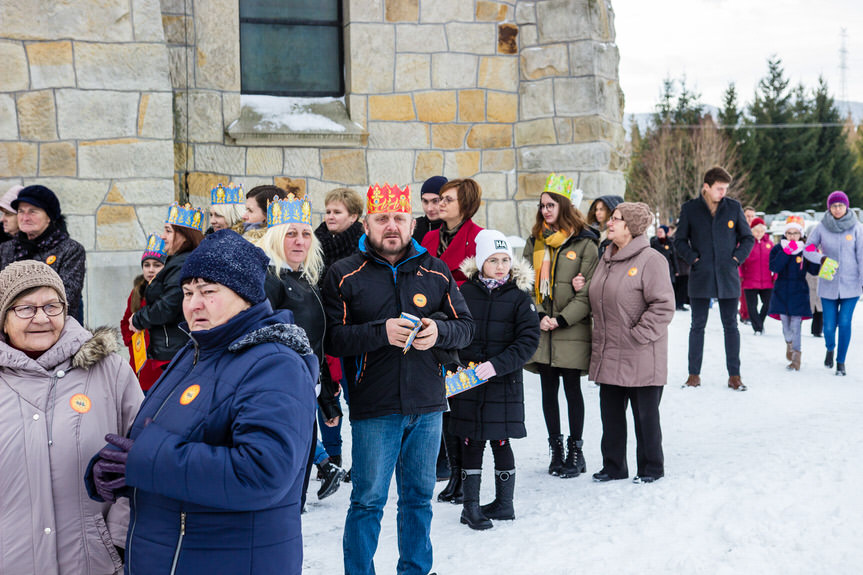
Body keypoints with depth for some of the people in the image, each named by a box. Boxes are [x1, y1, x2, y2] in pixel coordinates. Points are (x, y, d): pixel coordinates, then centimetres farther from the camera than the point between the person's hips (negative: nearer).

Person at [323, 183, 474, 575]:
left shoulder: (436, 271, 7)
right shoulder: (345, 275, -2)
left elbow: (465, 326, 8)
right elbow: (330, 337, -9)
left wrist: (439, 331, -13)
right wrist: (381, 332, -21)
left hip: (427, 406, 4)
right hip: (374, 409, -3)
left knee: (419, 495, 16)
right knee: (368, 501, 3)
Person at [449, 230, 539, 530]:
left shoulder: (519, 295, -3)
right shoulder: (464, 292, 1)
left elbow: (529, 339, -8)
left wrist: (497, 365, -18)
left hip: (504, 381, -1)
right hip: (467, 381, 2)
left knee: (500, 441, 5)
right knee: (472, 442, 6)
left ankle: (504, 503, 20)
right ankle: (471, 505, 15)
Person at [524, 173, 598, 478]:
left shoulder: (584, 243, -4)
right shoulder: (535, 241, 12)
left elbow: (588, 292, -8)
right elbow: (526, 282, 9)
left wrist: (561, 320, -14)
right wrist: (538, 316, -6)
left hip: (571, 330, -4)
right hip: (540, 329, 4)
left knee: (572, 389, 2)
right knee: (548, 390, 8)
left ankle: (575, 451, 14)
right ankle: (556, 450, 19)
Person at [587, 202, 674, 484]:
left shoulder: (650, 260, -13)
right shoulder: (606, 258, 13)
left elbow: (663, 307, -16)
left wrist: (637, 336, -16)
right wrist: (601, 341, 13)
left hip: (641, 357, -7)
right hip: (609, 355, 7)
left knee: (645, 413, 5)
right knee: (610, 411, 13)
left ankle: (651, 468, 20)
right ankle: (613, 466, 26)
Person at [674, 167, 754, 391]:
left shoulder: (733, 207, 4)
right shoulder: (690, 209, 1)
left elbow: (748, 238, 11)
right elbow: (679, 240, 6)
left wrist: (737, 258, -3)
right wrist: (693, 259, -7)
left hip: (727, 276, 1)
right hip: (700, 277, -1)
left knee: (731, 326, 3)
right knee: (698, 325, 5)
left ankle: (734, 375, 9)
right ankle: (694, 373, 13)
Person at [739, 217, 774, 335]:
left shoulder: (769, 242, 7)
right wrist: (740, 276, -8)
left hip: (767, 282, 3)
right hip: (750, 281, -3)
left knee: (767, 304, 8)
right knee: (752, 306, 0)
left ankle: (759, 323, 31)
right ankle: (758, 328, 11)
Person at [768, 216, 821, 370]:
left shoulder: (805, 249, 1)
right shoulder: (778, 248, 2)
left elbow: (814, 271, -4)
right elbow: (774, 267, -15)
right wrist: (786, 252, -22)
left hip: (799, 292, -2)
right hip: (782, 291, 2)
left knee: (795, 324, -7)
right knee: (785, 322, 10)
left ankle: (796, 357, -3)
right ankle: (789, 343, 40)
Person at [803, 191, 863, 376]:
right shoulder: (821, 228, -1)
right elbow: (807, 250, 6)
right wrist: (821, 258, -14)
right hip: (828, 286, 1)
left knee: (845, 324, -4)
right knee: (829, 325, 0)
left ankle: (841, 362, 14)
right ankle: (830, 348, 35)